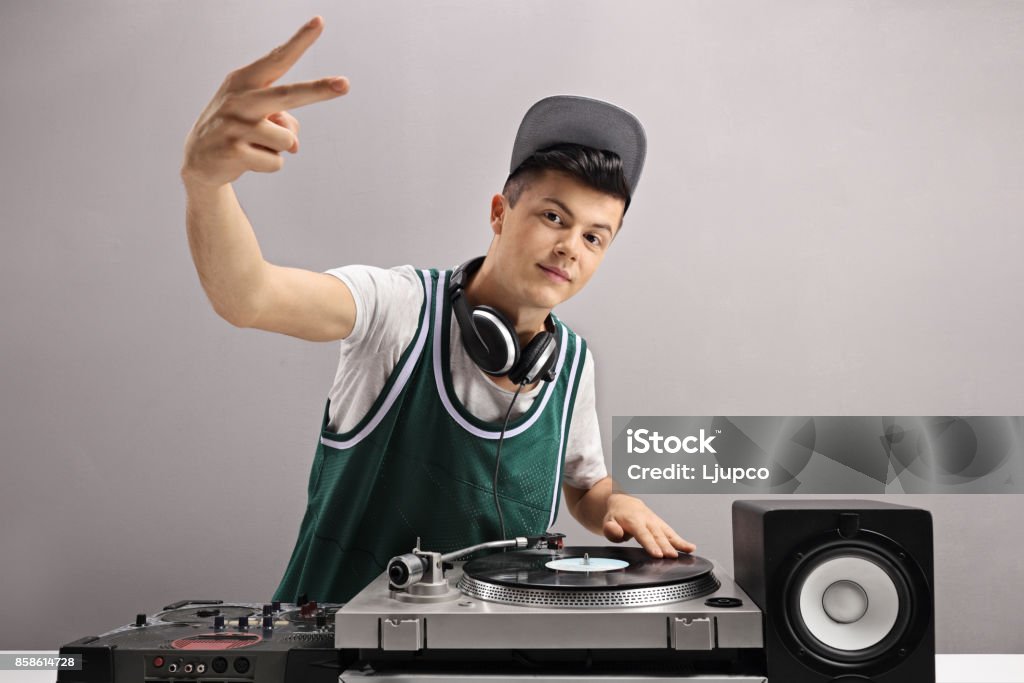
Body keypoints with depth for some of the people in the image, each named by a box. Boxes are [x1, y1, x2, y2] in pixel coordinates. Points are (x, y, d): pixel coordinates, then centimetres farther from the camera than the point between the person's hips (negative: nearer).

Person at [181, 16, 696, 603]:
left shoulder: (574, 362, -1)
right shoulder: (402, 307, -17)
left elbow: (585, 486, 16)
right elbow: (247, 297, -35)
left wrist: (616, 504, -7)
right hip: (335, 627, -4)